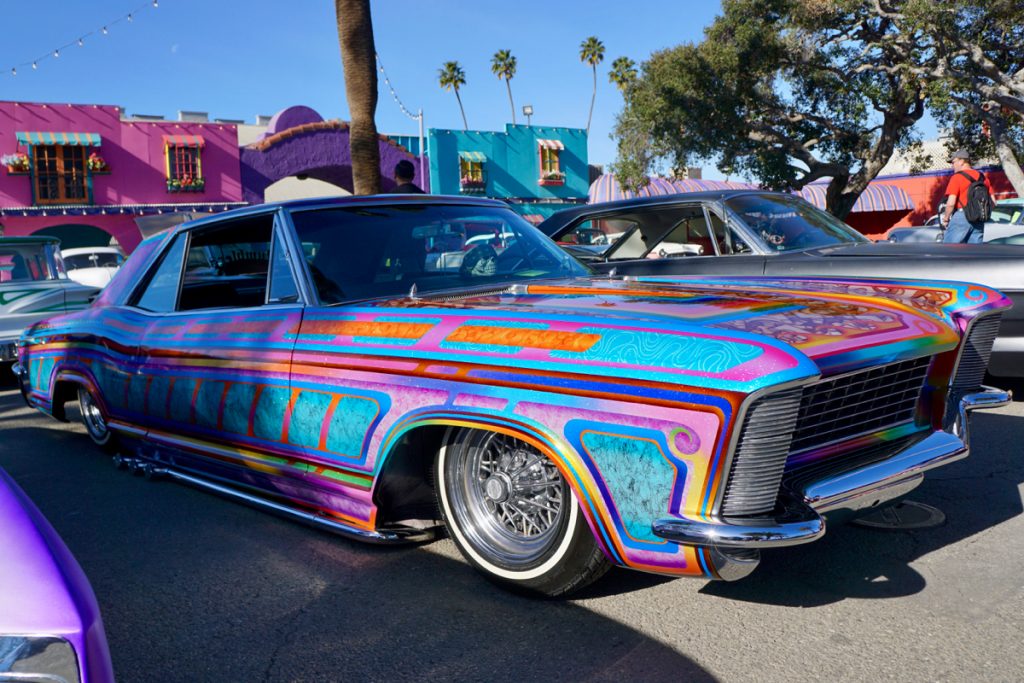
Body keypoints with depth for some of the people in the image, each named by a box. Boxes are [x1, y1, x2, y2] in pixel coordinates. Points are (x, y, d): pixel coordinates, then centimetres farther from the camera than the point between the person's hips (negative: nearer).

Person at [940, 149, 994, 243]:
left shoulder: (957, 177, -7)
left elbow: (951, 203, -15)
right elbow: (992, 202, 14)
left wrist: (946, 218, -2)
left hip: (961, 218, -6)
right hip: (979, 221, 6)